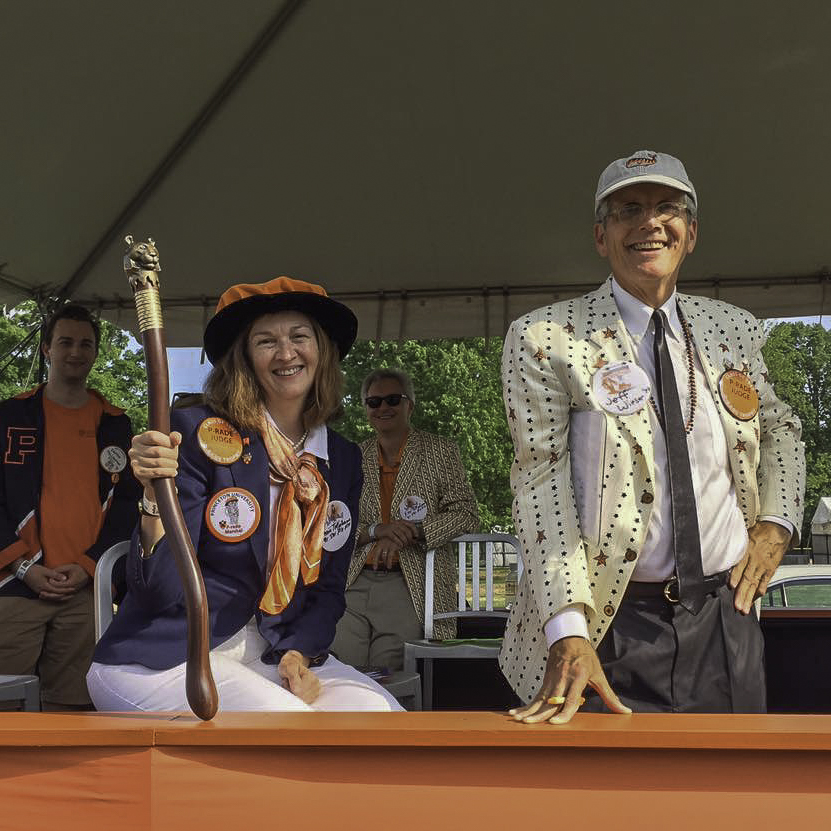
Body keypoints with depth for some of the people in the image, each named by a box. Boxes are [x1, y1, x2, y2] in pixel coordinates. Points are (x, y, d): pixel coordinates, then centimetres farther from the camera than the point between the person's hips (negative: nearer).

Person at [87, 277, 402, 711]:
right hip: (167, 655, -5)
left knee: (376, 709, -20)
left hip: (272, 653, 6)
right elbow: (158, 591, -14)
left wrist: (300, 653, -7)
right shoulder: (197, 432, -11)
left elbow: (329, 586, 12)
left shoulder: (344, 459, 6)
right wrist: (157, 496, -30)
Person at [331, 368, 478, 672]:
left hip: (411, 585, -2)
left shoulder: (440, 451, 7)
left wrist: (409, 534, -14)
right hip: (354, 583, 3)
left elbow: (466, 513, -1)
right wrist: (376, 530, -13)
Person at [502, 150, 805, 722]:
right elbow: (541, 482, -10)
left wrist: (776, 523, 7)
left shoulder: (735, 331, 8)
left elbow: (780, 428, 25)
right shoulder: (544, 340, -5)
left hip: (724, 617, 4)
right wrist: (568, 630, -20)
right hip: (609, 627, -4)